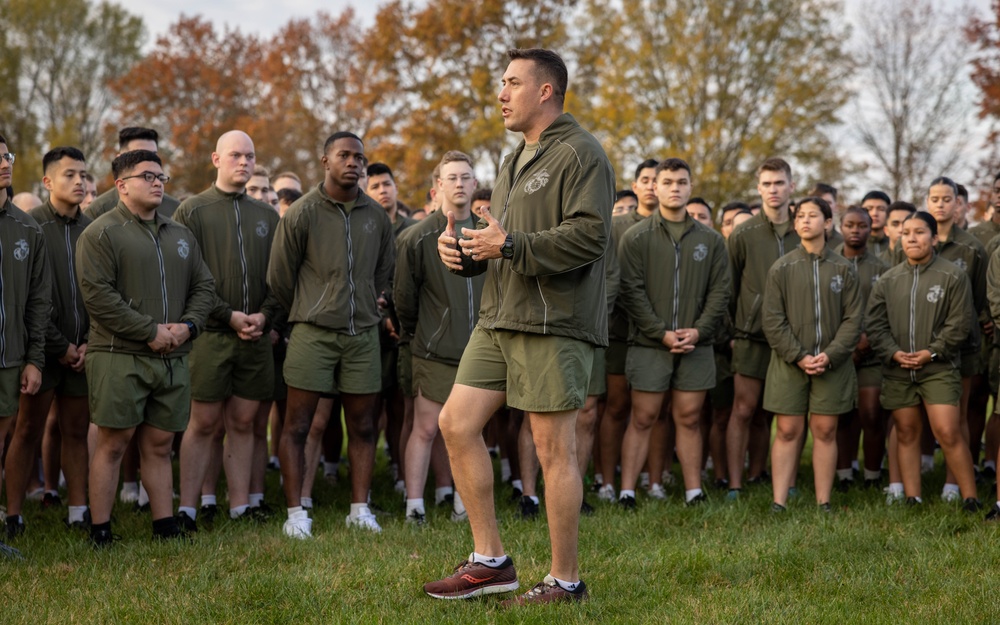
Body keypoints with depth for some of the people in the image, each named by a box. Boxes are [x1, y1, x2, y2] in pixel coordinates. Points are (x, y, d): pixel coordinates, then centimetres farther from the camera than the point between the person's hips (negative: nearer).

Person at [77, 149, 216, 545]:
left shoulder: (180, 235, 19)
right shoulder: (101, 233, -3)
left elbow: (204, 286, 18)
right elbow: (98, 295, -13)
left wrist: (188, 325, -2)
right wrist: (150, 331, -14)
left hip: (173, 359, 6)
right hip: (119, 357, -5)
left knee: (159, 445, 9)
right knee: (113, 443, -4)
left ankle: (165, 527, 12)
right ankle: (100, 533, 2)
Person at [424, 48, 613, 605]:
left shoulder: (579, 153, -7)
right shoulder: (513, 162, 22)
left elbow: (590, 234, -19)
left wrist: (510, 245, -22)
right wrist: (465, 250, 7)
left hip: (554, 324, -9)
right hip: (500, 319, 9)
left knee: (555, 450, -4)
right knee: (457, 423, 3)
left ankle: (566, 580, 7)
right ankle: (491, 560, 12)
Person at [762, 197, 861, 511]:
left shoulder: (844, 269, 6)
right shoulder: (781, 269, 3)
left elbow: (852, 319, 2)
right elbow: (772, 320, -1)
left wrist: (830, 355, -11)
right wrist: (798, 356, -11)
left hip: (832, 364, 1)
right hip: (789, 364, -1)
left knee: (825, 431, 4)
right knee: (787, 431, -1)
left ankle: (824, 503, 9)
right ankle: (779, 503, 1)